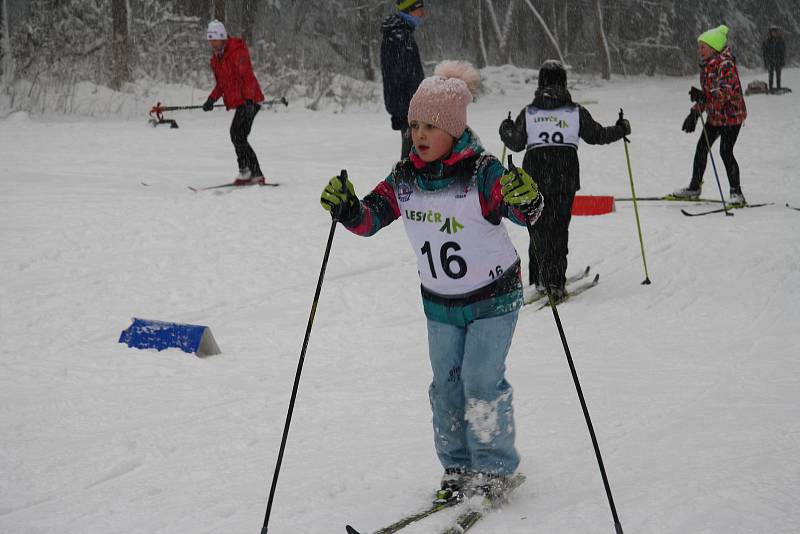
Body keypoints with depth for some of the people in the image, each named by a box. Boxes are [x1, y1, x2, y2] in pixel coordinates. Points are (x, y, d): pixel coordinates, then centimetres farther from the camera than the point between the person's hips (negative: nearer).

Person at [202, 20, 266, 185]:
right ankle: (256, 175, 13)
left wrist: (249, 100, -30)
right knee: (240, 137, 8)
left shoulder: (238, 53, -12)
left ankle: (245, 170, -17)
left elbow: (248, 77, -20)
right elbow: (221, 83, 23)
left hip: (249, 102, -9)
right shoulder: (215, 59, 15)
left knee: (236, 133, -19)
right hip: (239, 103, 10)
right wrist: (212, 99, 7)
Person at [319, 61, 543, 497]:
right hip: (440, 301, 5)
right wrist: (346, 208, -22)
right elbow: (371, 217, -1)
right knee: (446, 384, 9)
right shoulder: (405, 177, -4)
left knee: (481, 383, -7)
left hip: (493, 297, -5)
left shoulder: (482, 172, -20)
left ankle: (495, 468, 8)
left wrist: (527, 200, -54)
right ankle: (458, 465, 22)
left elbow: (526, 213, -31)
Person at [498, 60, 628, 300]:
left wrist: (505, 130, 29)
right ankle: (555, 282, -6)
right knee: (558, 226, 1)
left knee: (538, 226, 12)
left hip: (535, 174, 1)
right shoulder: (576, 112, 2)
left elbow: (516, 143, 7)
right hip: (565, 175, -1)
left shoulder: (528, 113, 4)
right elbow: (597, 134, 10)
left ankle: (540, 277, 13)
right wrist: (621, 130, 28)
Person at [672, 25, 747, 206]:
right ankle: (695, 187, 26)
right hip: (715, 115, 9)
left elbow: (727, 90, -31)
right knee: (702, 148, 13)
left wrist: (705, 96, -42)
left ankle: (736, 193, -5)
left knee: (726, 151, -14)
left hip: (731, 114, -9)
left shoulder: (725, 64, -19)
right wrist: (695, 112, 14)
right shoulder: (706, 64, 10)